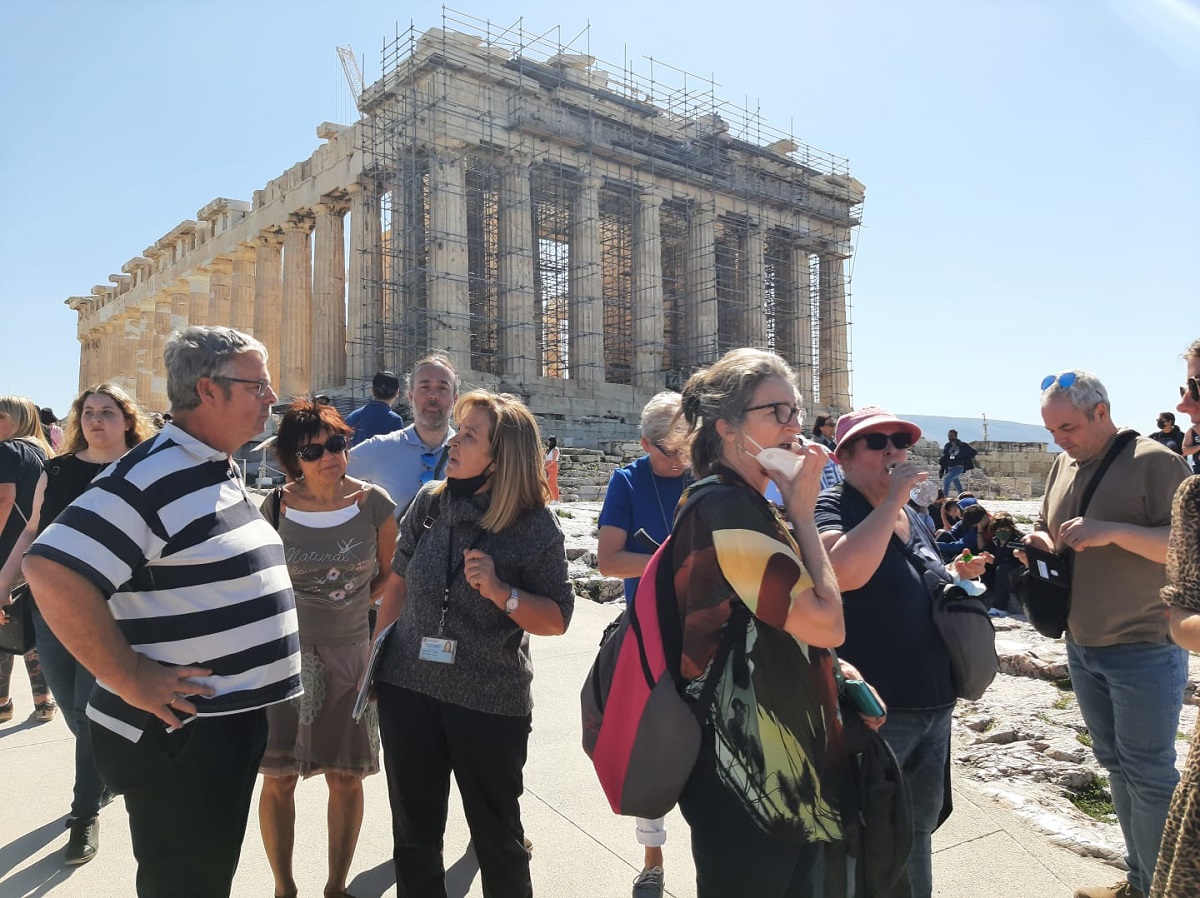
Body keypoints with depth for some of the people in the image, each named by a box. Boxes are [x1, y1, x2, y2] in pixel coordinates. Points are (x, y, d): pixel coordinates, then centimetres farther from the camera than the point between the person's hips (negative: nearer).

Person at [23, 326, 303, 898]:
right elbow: (53, 573, -29)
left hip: (236, 722, 9)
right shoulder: (150, 476, -20)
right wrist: (131, 679, -24)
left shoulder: (226, 474, 10)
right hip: (179, 733, -9)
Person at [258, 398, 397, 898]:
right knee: (278, 778, 6)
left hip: (350, 651, 1)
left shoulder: (373, 504, -7)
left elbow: (389, 574, 6)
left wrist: (355, 607, -4)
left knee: (346, 777, 10)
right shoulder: (277, 507, -9)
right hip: (287, 651, 0)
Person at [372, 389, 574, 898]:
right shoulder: (429, 503, -1)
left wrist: (500, 592, -24)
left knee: (498, 836, 14)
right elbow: (399, 585, 10)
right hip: (407, 687, 4)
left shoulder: (534, 526, -12)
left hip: (491, 702, -3)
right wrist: (376, 655, 11)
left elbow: (556, 620, -8)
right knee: (413, 831, 18)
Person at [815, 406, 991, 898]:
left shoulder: (912, 518, 10)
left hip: (934, 705, 8)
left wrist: (955, 574, 4)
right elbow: (845, 572, -35)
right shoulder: (831, 510, -14)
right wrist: (892, 500, -27)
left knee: (918, 829, 24)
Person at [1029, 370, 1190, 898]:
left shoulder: (1155, 461, -13)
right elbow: (1049, 535, 17)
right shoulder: (1063, 466, 8)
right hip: (1082, 646, 7)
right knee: (1115, 763, 16)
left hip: (1143, 650, -7)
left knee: (1148, 773, 3)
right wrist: (1038, 543, -5)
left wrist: (1113, 531, -28)